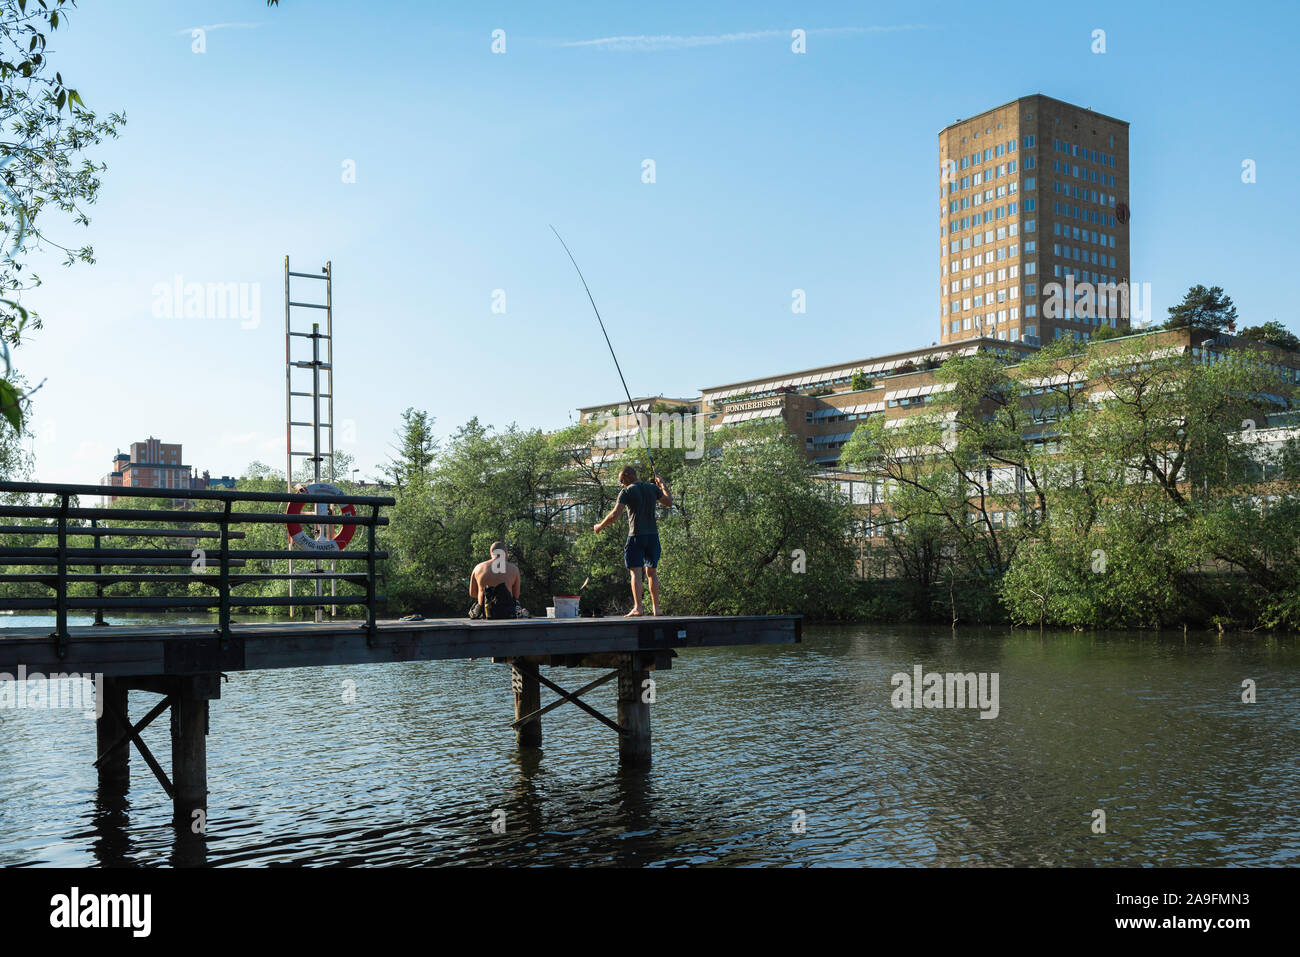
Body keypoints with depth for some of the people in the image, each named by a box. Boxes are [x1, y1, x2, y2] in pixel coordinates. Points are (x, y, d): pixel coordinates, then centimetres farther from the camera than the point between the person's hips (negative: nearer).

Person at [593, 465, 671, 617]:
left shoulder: (627, 492, -5)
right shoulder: (653, 488, 9)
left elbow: (614, 515, -11)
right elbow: (669, 503, 18)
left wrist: (600, 526, 3)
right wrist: (663, 486, 31)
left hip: (636, 536, -5)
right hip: (653, 535, 5)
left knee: (636, 572, -6)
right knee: (652, 572, 12)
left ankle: (638, 608, -16)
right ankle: (656, 608, 12)